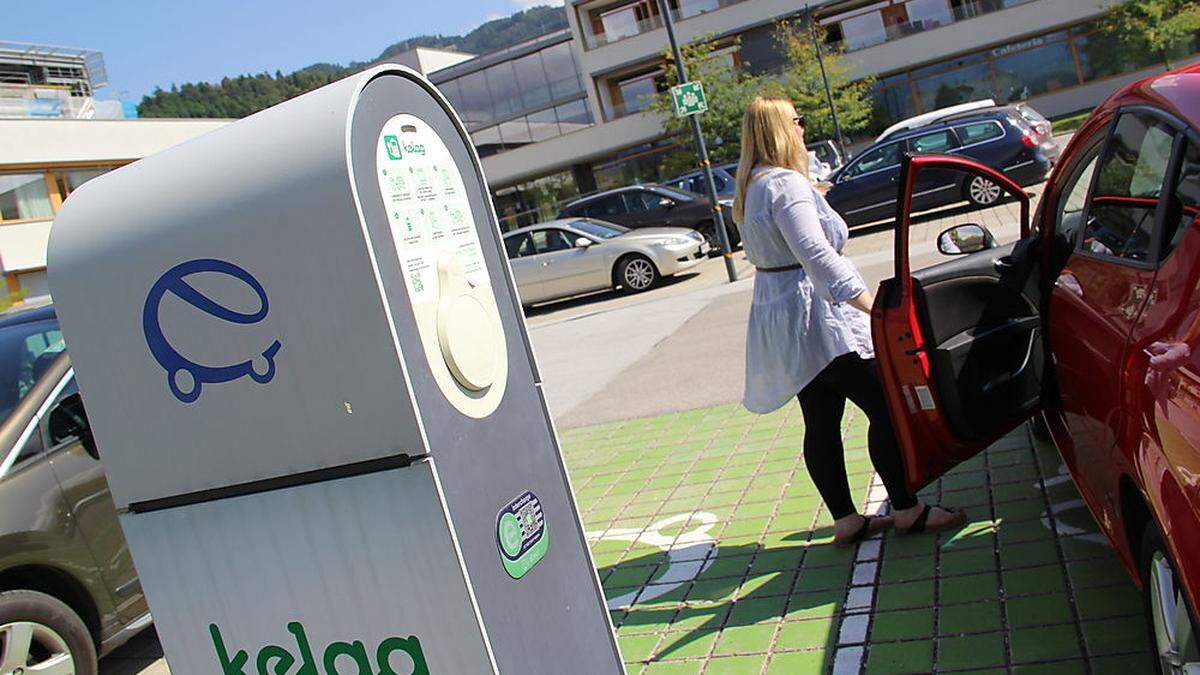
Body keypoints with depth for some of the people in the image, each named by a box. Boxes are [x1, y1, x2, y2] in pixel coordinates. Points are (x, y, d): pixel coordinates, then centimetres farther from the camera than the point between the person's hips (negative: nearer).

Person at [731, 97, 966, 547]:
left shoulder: (751, 187, 15)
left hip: (779, 320, 10)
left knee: (821, 423, 11)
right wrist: (871, 304, -30)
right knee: (884, 408, -3)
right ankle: (908, 510, 6)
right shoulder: (785, 184, -17)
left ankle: (845, 520, 17)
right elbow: (815, 252, -27)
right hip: (815, 317, -10)